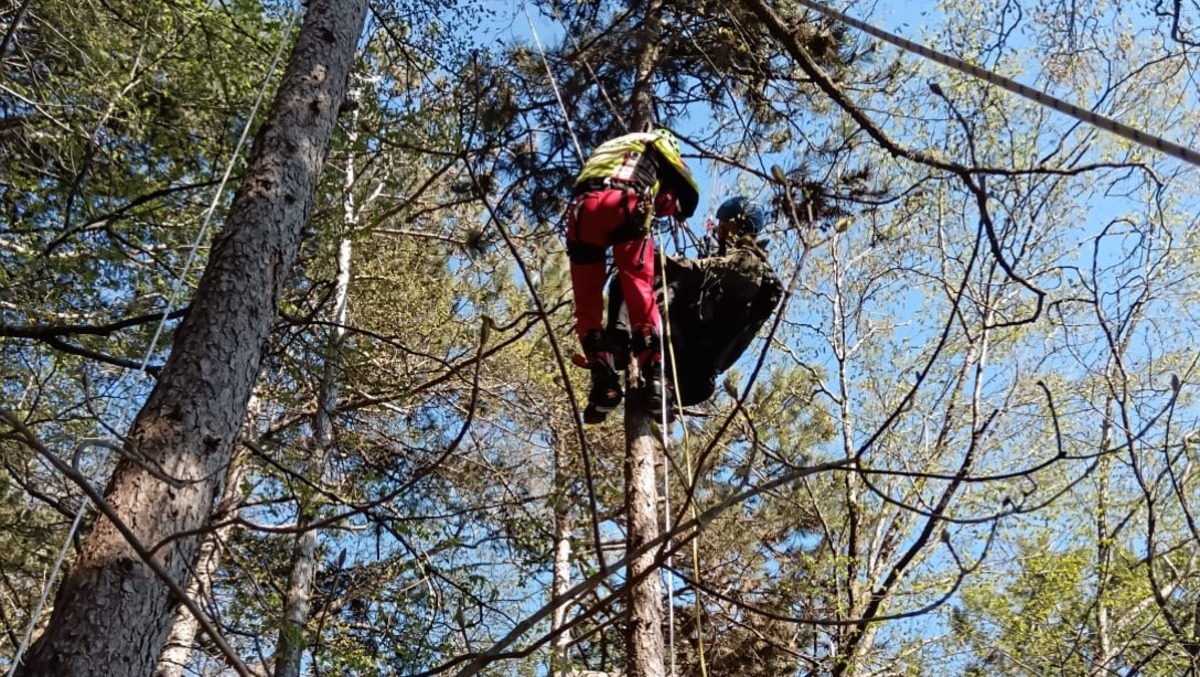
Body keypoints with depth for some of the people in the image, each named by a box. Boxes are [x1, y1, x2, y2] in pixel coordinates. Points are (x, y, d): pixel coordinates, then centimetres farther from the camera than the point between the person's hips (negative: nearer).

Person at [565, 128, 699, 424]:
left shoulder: (603, 149, 43)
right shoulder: (656, 142, 29)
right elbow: (689, 192, 24)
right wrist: (675, 210, 44)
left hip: (582, 208, 4)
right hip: (625, 205, -3)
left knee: (587, 300, 5)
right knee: (641, 293, -7)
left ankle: (603, 380, -8)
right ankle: (653, 377, -19)